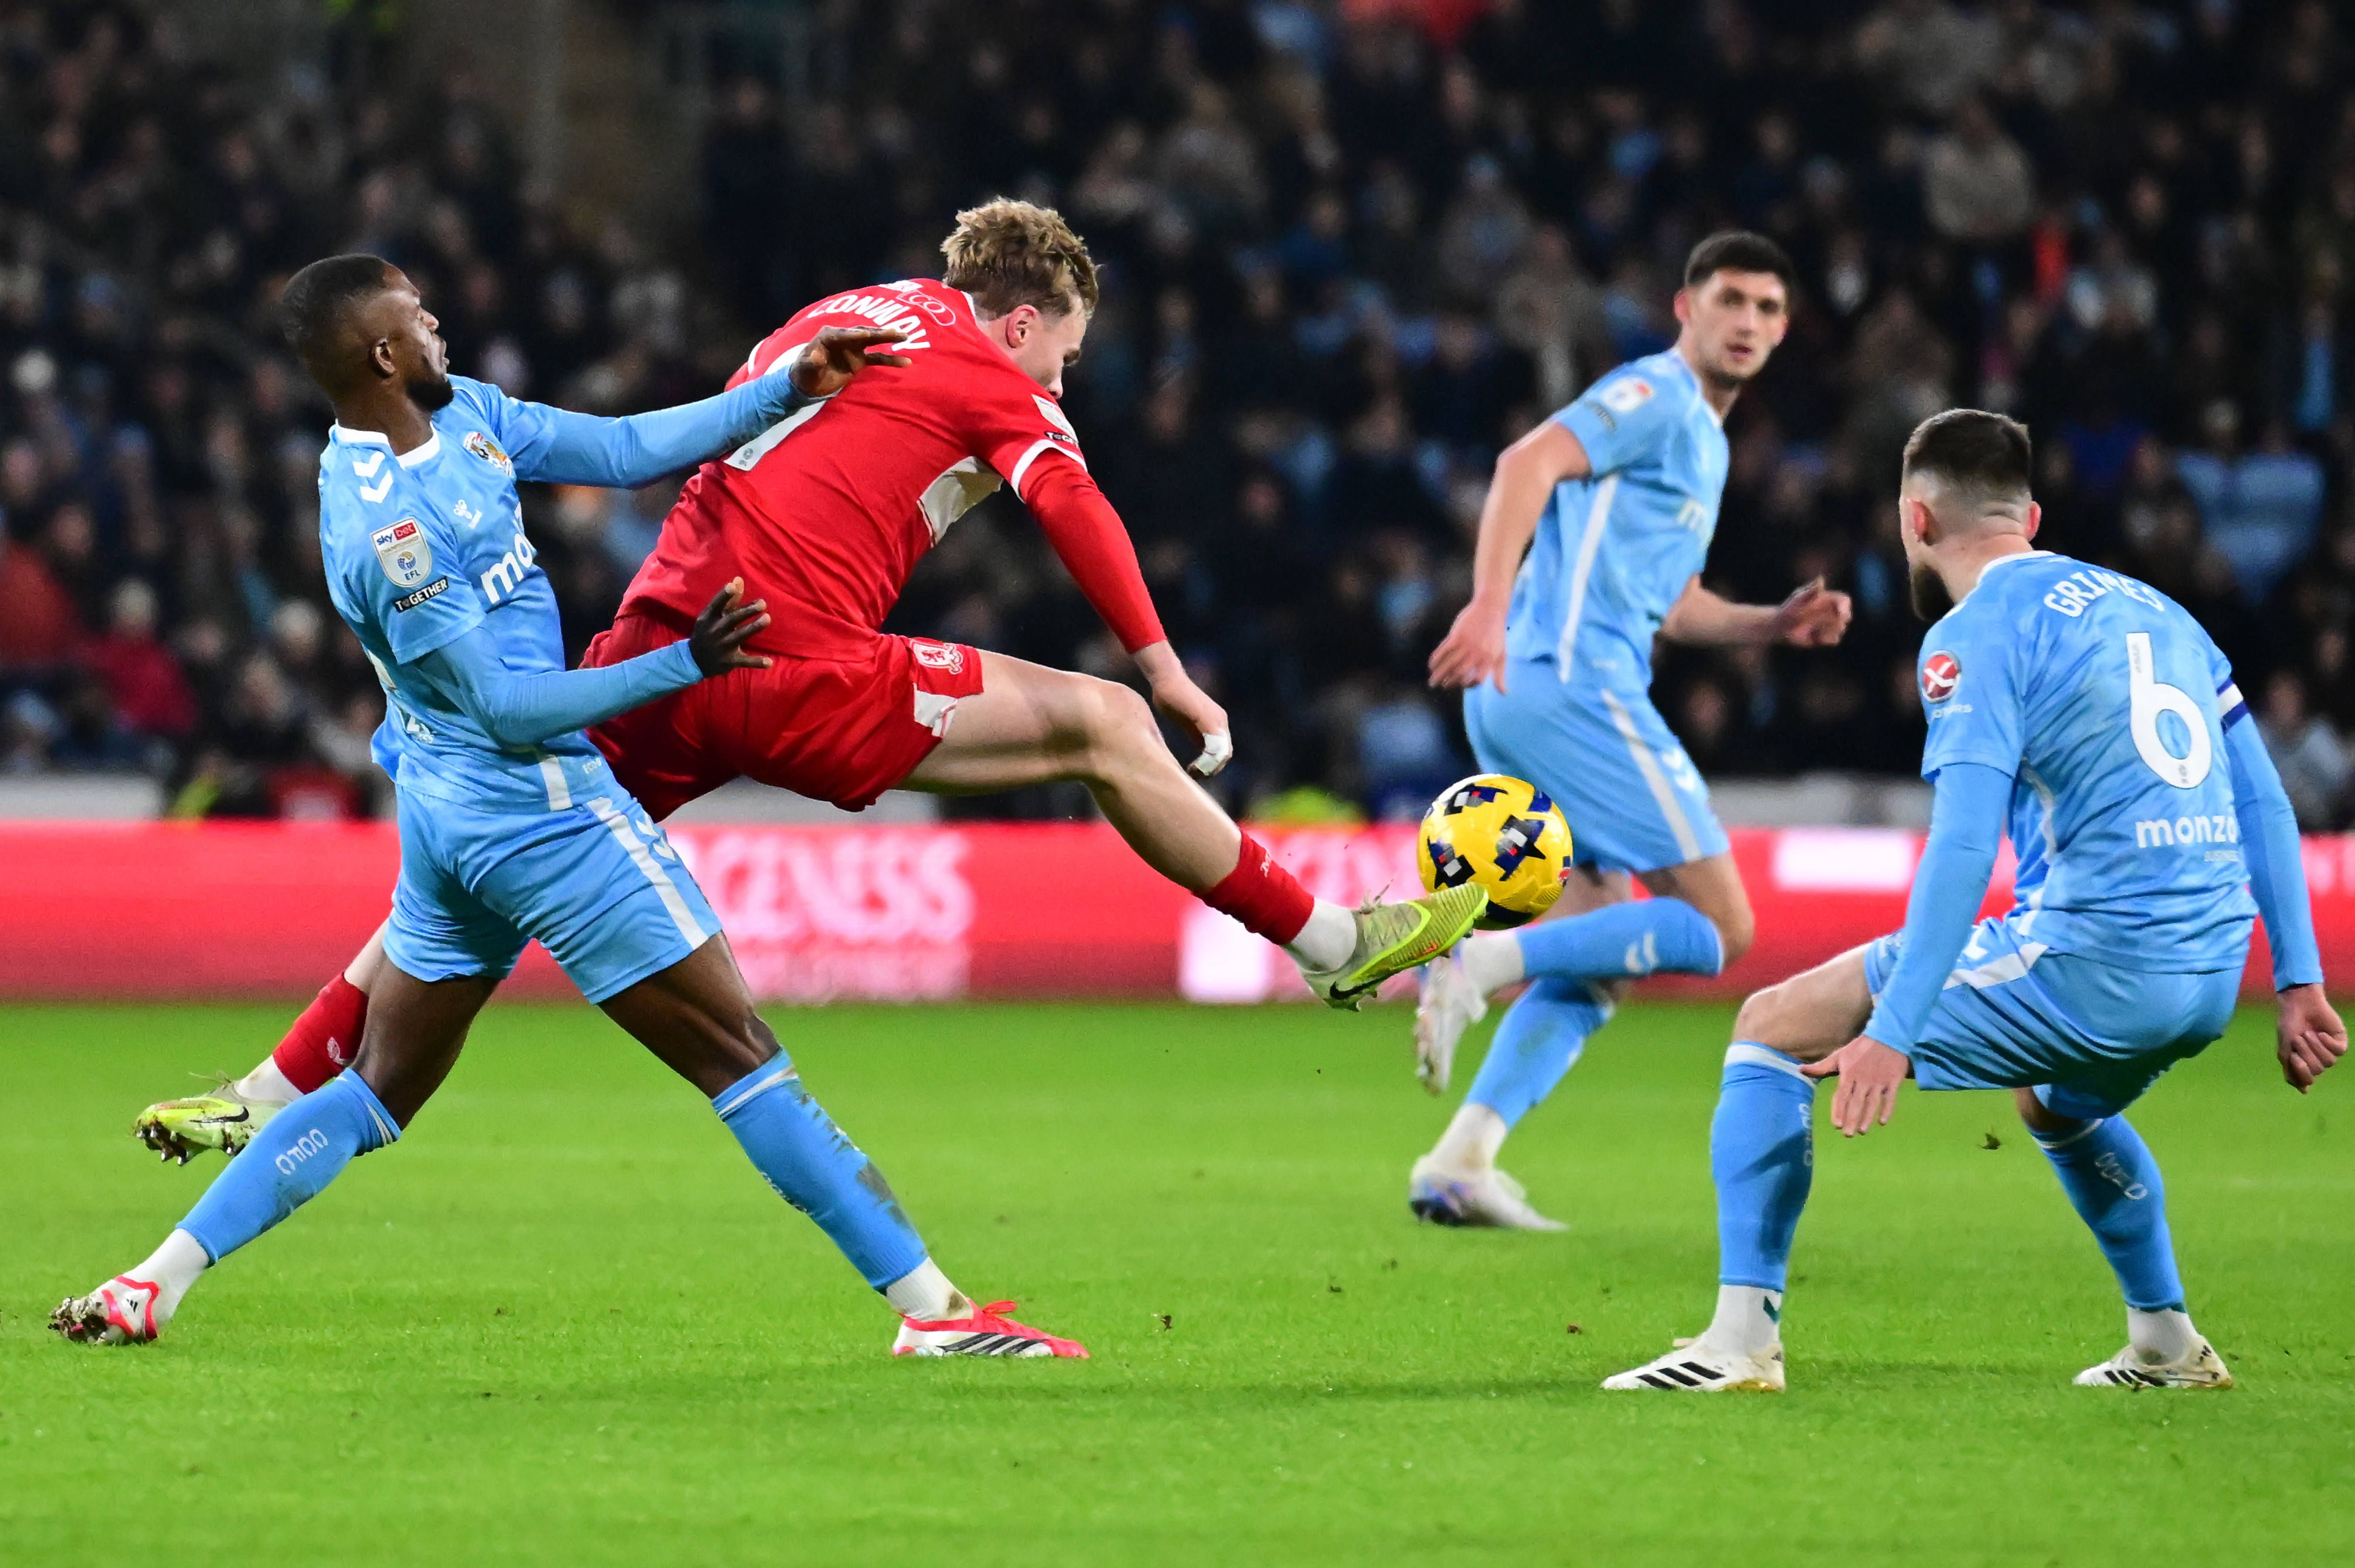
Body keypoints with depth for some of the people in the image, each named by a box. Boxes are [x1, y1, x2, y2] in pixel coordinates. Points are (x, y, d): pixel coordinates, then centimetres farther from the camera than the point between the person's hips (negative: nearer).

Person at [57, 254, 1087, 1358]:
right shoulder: (387, 530, -21)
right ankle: (932, 1310, -1)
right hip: (536, 807, -10)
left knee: (375, 1093, 16)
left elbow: (626, 451, 10)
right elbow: (507, 707, -18)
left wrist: (793, 385, 7)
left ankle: (154, 1285, 13)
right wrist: (682, 664, -16)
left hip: (444, 804, 10)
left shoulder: (460, 414, 4)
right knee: (740, 1056, -4)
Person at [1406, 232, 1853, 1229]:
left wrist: (1777, 624, 18)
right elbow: (1529, 463, -20)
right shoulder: (1657, 396, -4)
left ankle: (1459, 1163, 4)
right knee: (1718, 927, -10)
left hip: (1521, 697, 10)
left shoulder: (1702, 438, 26)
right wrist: (1491, 605, -31)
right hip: (1571, 683, -10)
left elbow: (1670, 605, 34)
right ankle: (1481, 964, -16)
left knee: (1601, 950, 11)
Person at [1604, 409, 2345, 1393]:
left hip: (2091, 962, -8)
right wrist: (2298, 981, 19)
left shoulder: (1976, 633, -6)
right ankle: (2166, 1346, 39)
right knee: (2054, 1102, 40)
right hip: (2209, 978, 8)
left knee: (1772, 1027, 2)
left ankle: (1742, 1338, -6)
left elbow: (1964, 845, -17)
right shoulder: (2153, 608, 18)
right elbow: (2264, 804, 17)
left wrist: (1891, 1033, -21)